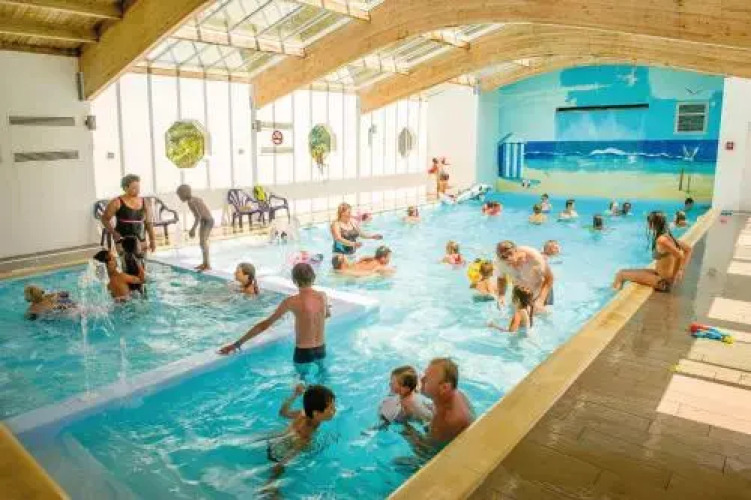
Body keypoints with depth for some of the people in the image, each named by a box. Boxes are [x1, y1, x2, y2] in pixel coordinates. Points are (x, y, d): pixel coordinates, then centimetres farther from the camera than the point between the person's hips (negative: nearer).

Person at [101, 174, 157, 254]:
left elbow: (148, 223, 11)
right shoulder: (117, 202, -4)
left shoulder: (144, 203, 7)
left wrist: (152, 239, 5)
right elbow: (105, 219, 1)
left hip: (140, 241, 4)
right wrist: (113, 233, -13)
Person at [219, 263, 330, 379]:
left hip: (303, 351, -4)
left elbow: (264, 325, -16)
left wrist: (237, 344, -10)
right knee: (322, 370, 36)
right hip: (321, 349, 4)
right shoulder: (323, 296, -8)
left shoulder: (292, 301, -19)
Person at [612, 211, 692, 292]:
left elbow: (680, 257, -29)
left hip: (664, 281, -9)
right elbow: (688, 249, 12)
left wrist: (673, 278, -19)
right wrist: (681, 269, 11)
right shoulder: (667, 236, 4)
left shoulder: (662, 240, -23)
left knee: (621, 273, -5)